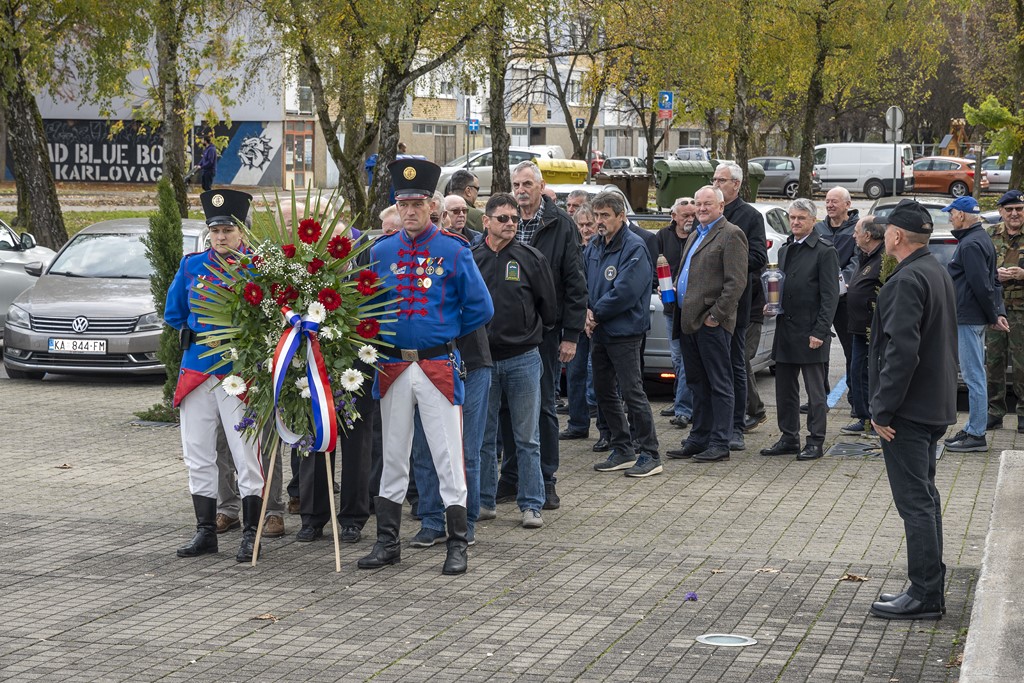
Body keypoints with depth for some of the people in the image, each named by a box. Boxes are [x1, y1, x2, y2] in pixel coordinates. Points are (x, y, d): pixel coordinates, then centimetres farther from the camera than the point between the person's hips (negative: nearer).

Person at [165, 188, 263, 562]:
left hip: (239, 373, -5)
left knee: (246, 456, -2)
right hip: (196, 370, 5)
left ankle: (251, 533, 5)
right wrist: (202, 329, 7)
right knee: (198, 457, 9)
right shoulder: (192, 265, 7)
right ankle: (206, 531, 18)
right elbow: (173, 314, 16)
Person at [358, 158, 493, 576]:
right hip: (392, 367, 3)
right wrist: (383, 337, 7)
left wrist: (447, 334, 4)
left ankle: (458, 546, 5)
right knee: (393, 458, 10)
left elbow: (481, 309, 0)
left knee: (448, 457, -1)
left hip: (439, 366, -3)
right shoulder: (380, 252, 6)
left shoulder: (454, 252, -3)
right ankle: (388, 542, 18)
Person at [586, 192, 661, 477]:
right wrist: (587, 312, -5)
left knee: (632, 392, -9)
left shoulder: (634, 248, -14)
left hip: (624, 332, -8)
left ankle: (649, 455, -4)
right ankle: (623, 450, 23)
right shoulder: (594, 246, 11)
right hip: (599, 332, 8)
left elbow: (625, 292, -20)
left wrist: (596, 313, -11)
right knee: (604, 392, 12)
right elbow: (583, 283, 14)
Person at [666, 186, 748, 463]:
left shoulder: (731, 235, -7)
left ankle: (719, 444, -2)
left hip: (711, 323, -9)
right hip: (688, 321, 9)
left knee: (719, 385, -4)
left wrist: (716, 315, -17)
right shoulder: (695, 235, 21)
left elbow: (736, 282, -14)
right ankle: (698, 439, 18)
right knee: (698, 385, 13)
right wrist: (674, 291, 14)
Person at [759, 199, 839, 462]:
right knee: (785, 390, 11)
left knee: (815, 391, 0)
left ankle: (815, 441, 6)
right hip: (786, 330, 7)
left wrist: (820, 332, -16)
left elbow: (830, 296, -11)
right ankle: (789, 437, 20)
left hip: (810, 333, -7)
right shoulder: (785, 249, 15)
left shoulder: (825, 252, -8)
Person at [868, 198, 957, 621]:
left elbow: (902, 350, -26)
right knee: (923, 498, 17)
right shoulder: (938, 274, 13)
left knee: (915, 502, -6)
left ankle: (924, 597, -2)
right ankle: (928, 591, 23)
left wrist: (883, 410, -20)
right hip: (934, 407, 10)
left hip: (908, 411, -10)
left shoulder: (907, 281, -19)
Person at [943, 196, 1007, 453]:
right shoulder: (981, 239, 16)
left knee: (974, 376, -8)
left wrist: (993, 316, -12)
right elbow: (992, 283, 17)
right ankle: (972, 429, 21)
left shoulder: (971, 245, -18)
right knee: (974, 376, 15)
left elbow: (982, 286, -20)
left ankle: (977, 435, -6)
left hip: (969, 320, -11)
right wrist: (998, 313, 11)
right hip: (971, 318, 11)